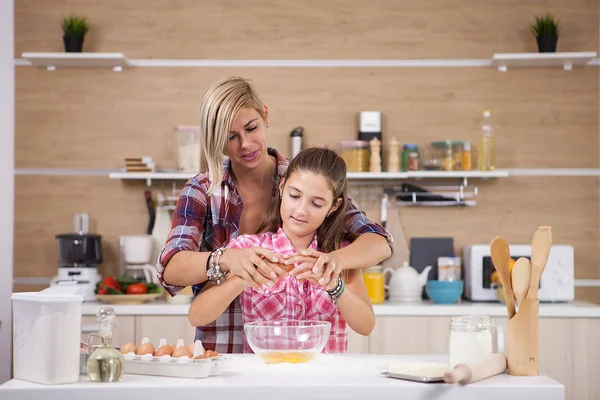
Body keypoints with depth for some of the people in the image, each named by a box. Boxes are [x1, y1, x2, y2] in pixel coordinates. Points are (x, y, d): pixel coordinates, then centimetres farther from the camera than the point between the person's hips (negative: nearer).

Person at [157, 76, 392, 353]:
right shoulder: (202, 190, 2)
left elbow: (380, 242, -7)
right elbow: (170, 268, -12)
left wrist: (336, 259, -29)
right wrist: (226, 259, -34)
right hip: (221, 355, 0)